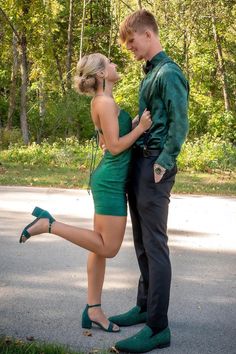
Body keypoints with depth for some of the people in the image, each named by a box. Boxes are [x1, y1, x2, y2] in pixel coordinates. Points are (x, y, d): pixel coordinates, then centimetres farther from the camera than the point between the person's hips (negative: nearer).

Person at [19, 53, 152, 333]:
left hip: (110, 180, 10)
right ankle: (48, 224, -1)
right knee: (108, 248, -4)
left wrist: (134, 123, 19)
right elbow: (115, 146, -16)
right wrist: (140, 128, -11)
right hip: (111, 182, -10)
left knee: (101, 247, 10)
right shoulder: (106, 102, -15)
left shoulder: (102, 102, 14)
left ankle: (93, 311, 15)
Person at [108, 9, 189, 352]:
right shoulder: (150, 73, 18)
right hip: (139, 163, 10)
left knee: (155, 245, -9)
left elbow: (179, 124, -18)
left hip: (154, 167, -10)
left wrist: (163, 163, -19)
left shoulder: (168, 73, -11)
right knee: (142, 243, 15)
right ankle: (145, 307, 26)